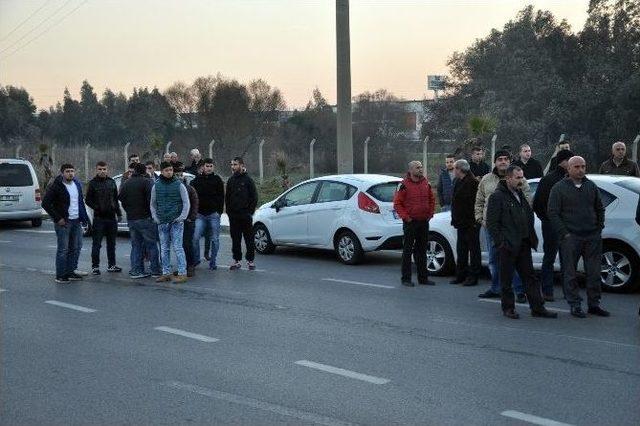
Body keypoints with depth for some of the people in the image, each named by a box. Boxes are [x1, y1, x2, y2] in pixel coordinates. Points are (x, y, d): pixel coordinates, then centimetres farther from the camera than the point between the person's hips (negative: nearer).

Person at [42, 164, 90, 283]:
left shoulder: (77, 184, 10)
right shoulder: (55, 186, -10)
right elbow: (45, 204, -12)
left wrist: (84, 217, 12)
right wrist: (58, 218, -14)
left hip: (76, 221, 7)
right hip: (63, 222, -7)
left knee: (76, 248, 10)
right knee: (63, 249, -4)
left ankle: (70, 272, 21)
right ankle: (60, 275, 3)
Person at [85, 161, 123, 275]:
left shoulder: (112, 182, 11)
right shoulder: (93, 183, -2)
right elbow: (88, 200, -3)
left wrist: (119, 214, 12)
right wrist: (97, 208, -17)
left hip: (111, 217, 5)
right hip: (99, 218, -5)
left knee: (111, 243, 11)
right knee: (97, 244, -1)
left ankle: (111, 265, 20)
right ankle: (95, 266, 4)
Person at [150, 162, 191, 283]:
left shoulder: (179, 185, -2)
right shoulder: (156, 186, 7)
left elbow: (186, 202, 0)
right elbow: (153, 204, 15)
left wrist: (182, 217, -9)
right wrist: (155, 218, 4)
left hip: (176, 222, -4)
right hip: (162, 223, 4)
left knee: (177, 247, -8)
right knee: (164, 249, 7)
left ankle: (182, 273, -6)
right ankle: (166, 273, 14)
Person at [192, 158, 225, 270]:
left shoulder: (217, 179, 4)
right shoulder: (197, 179, 8)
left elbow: (221, 197, 4)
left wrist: (220, 211, -5)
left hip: (214, 214, -1)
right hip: (200, 214, 1)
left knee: (215, 239, 2)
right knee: (195, 237, -8)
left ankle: (213, 262, 10)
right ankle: (196, 259, 8)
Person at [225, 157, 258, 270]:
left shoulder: (248, 180, -2)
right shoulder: (231, 180, 11)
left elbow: (254, 197, -2)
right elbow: (227, 197, 16)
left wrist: (250, 211, -7)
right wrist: (229, 211, 6)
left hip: (245, 216, -4)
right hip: (233, 216, 4)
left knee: (249, 239, 1)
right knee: (235, 240, 7)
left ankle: (250, 260, 8)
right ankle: (237, 260, 13)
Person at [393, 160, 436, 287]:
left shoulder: (426, 184, 9)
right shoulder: (404, 185, -8)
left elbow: (432, 200, 19)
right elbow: (397, 203, -8)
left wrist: (430, 214, 8)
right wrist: (405, 217, -13)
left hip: (424, 222, 6)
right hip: (410, 223, -6)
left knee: (422, 250, 11)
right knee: (408, 250, -1)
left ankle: (423, 277, 18)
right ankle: (406, 278, 4)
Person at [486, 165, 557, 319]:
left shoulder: (521, 194, 17)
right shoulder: (497, 196, -9)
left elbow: (529, 216, 25)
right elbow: (492, 223, -13)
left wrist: (532, 237, 16)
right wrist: (500, 242, -16)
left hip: (523, 244, 8)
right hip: (508, 245, -8)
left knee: (530, 276, 7)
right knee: (506, 278, 2)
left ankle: (537, 308, 9)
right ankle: (508, 308, 12)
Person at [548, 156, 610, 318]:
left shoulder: (591, 186, 13)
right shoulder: (559, 188, 0)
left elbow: (600, 209, 22)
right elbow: (552, 213, -4)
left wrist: (599, 228, 10)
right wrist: (564, 233, -9)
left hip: (593, 237, 4)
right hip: (571, 237, -4)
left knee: (594, 272, 6)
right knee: (570, 273, -1)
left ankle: (594, 304, 15)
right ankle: (575, 305, 7)